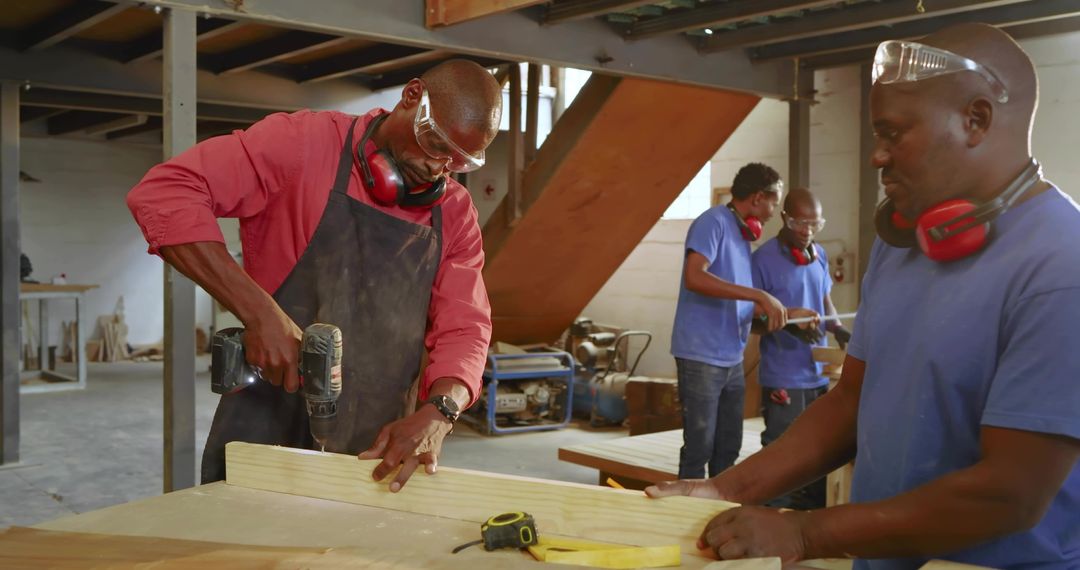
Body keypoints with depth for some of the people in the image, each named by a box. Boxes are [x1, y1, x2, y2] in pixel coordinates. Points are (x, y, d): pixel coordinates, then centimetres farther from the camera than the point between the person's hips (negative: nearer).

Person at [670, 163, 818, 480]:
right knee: (699, 449, -2)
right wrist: (759, 295, -26)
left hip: (732, 358, 9)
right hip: (702, 357, -8)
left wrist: (778, 310, 8)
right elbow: (694, 278, -26)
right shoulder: (715, 221, -10)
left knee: (728, 448, 14)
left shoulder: (743, 234, 14)